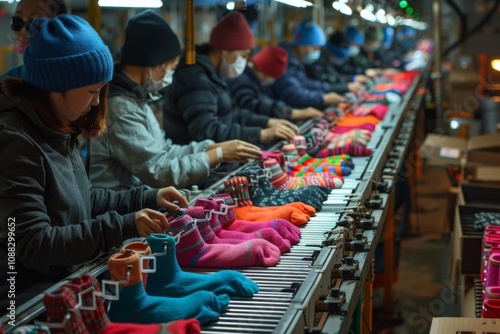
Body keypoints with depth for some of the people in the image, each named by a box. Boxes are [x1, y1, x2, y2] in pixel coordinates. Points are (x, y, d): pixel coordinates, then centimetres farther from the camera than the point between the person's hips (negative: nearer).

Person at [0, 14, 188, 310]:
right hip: (33, 300, -8)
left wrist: (147, 199, 10)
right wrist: (123, 226, -23)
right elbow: (33, 244, -23)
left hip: (71, 280, 9)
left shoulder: (58, 130, 8)